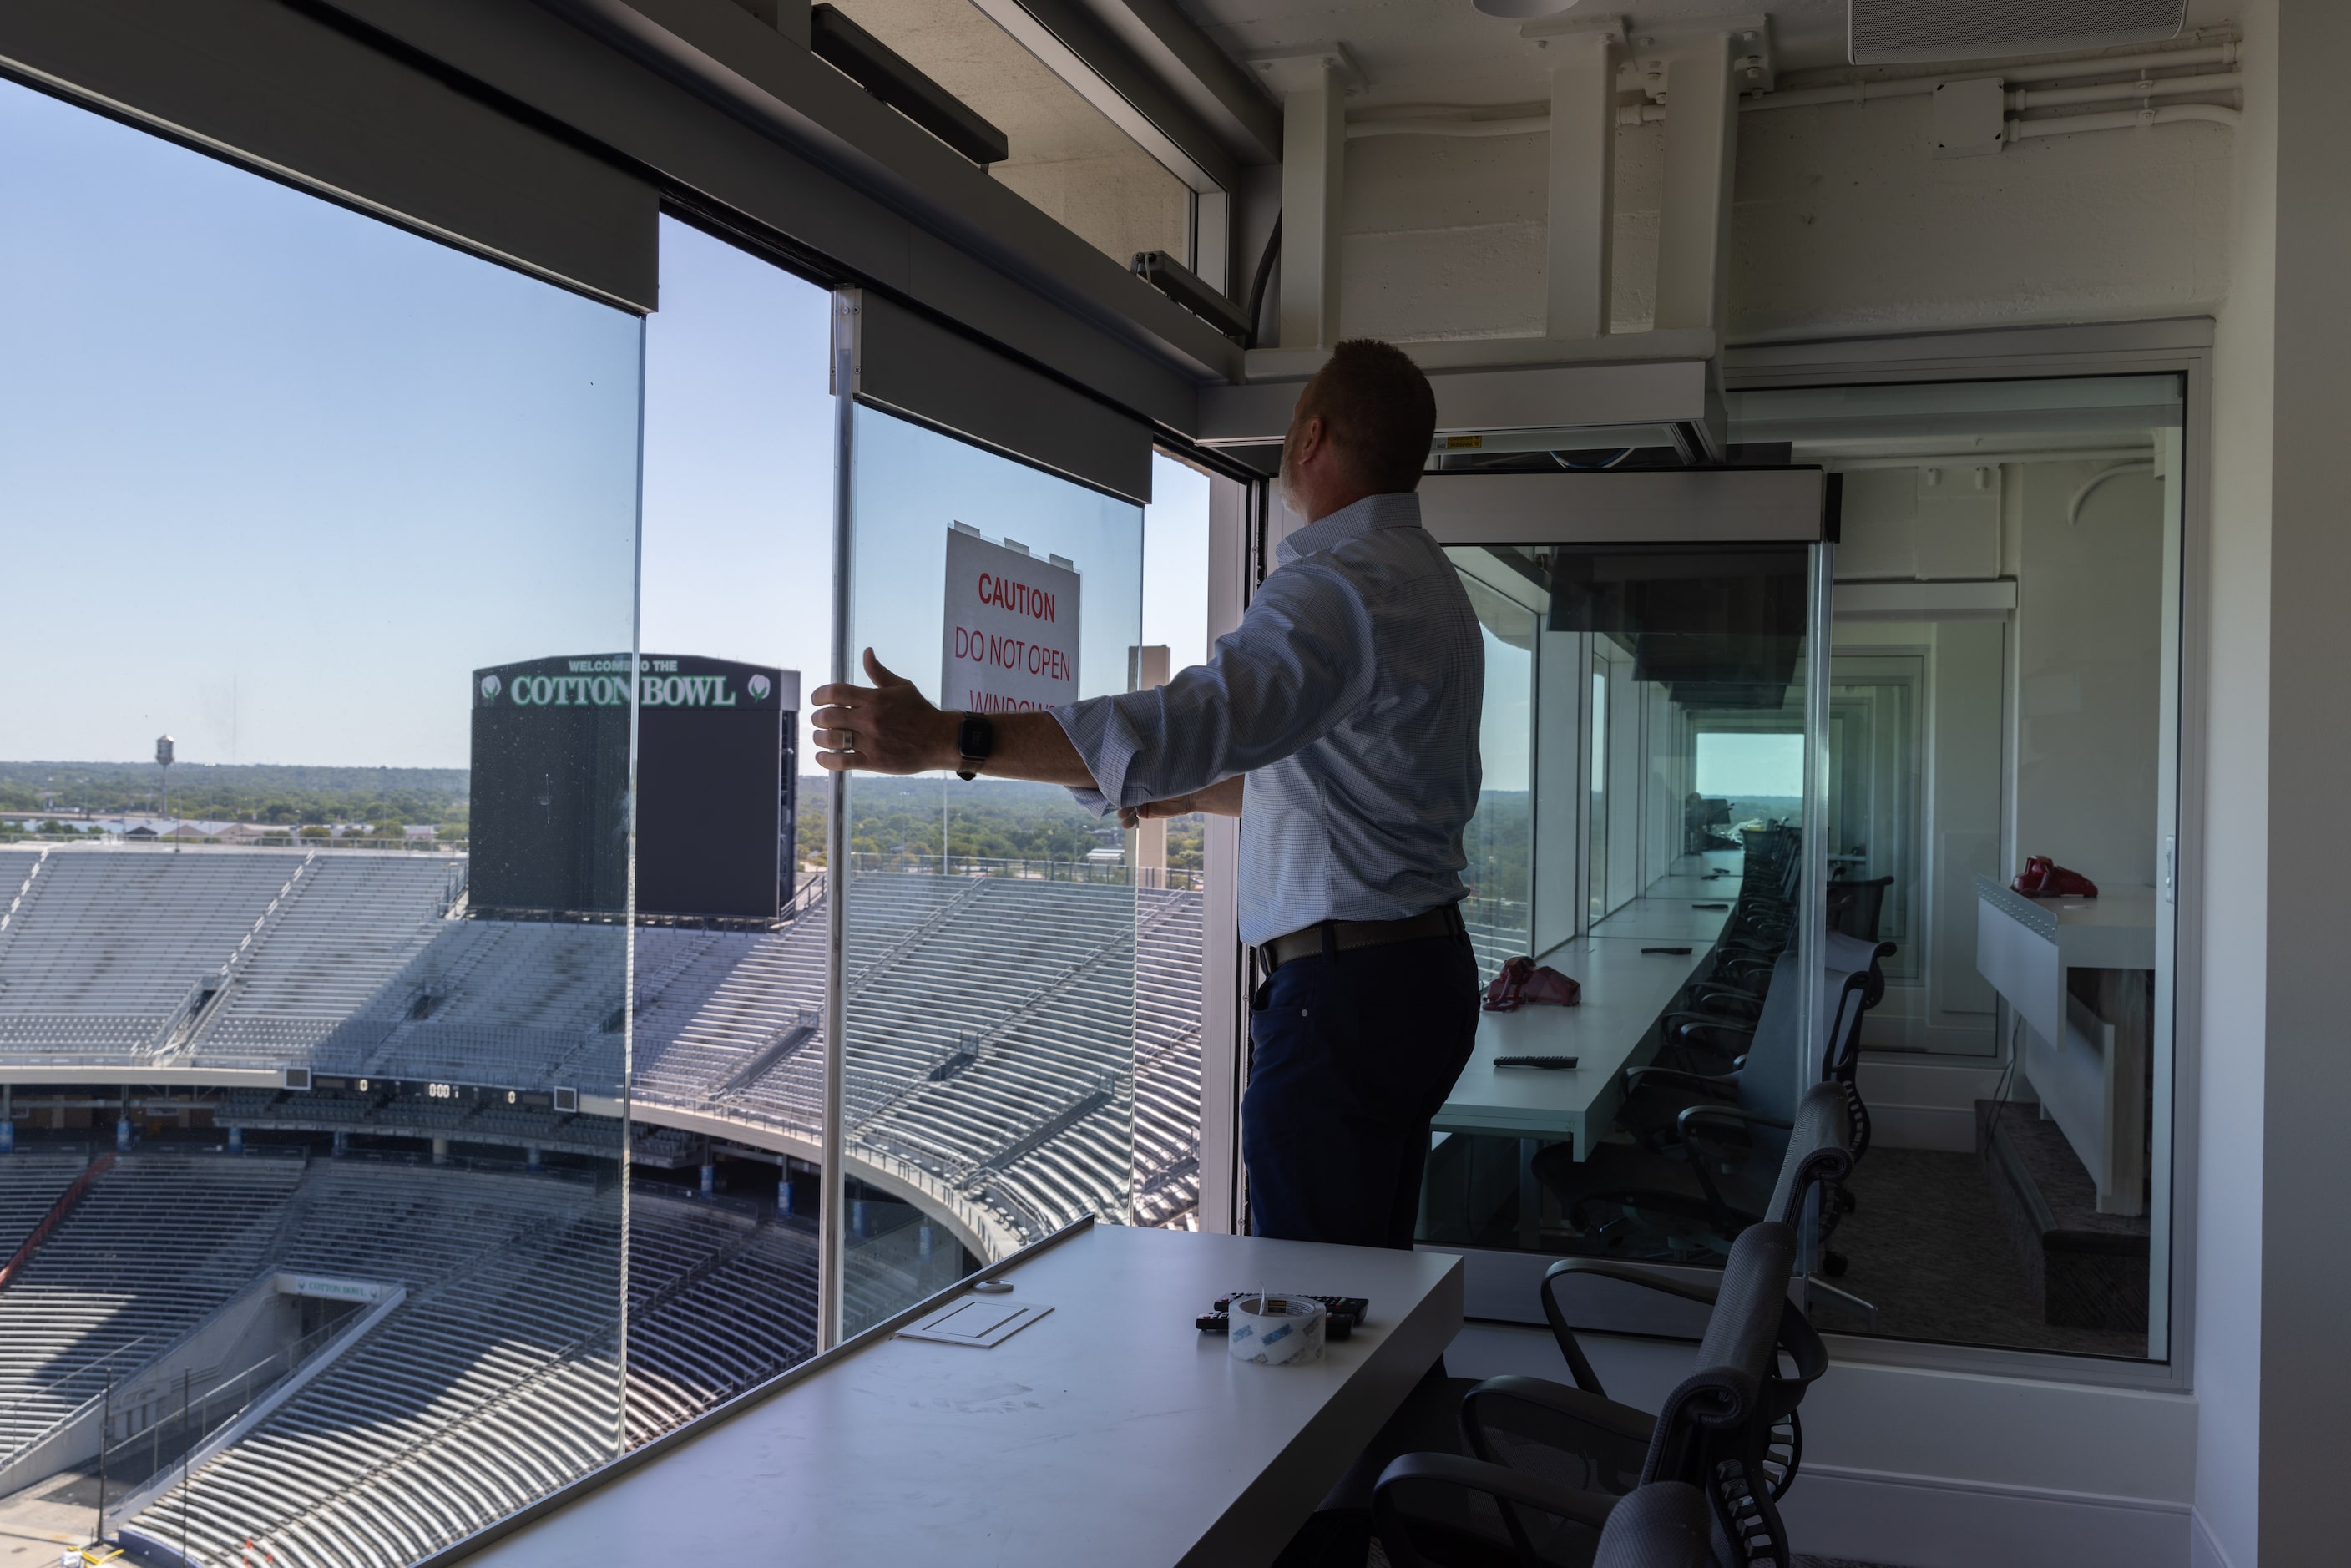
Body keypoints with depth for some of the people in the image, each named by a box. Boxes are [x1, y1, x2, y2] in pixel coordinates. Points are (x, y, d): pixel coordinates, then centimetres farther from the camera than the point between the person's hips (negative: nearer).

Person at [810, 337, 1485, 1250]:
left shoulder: (1341, 583, -17)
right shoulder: (1428, 580, 18)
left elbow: (1194, 718, -33)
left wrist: (944, 739, -36)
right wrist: (1190, 792, 26)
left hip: (1343, 990, -11)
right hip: (1426, 969, 11)